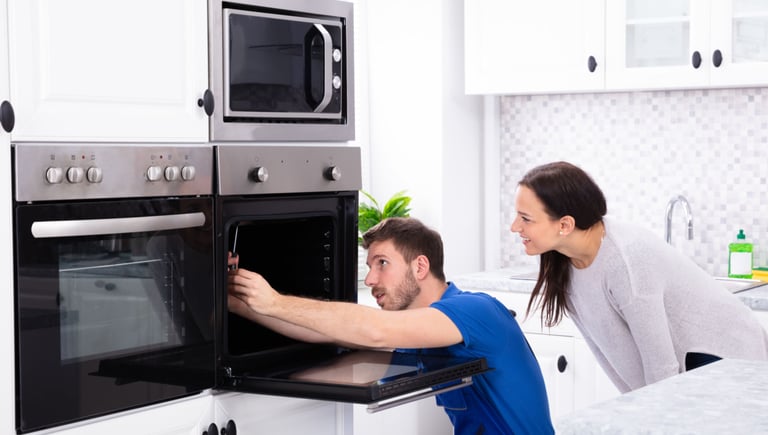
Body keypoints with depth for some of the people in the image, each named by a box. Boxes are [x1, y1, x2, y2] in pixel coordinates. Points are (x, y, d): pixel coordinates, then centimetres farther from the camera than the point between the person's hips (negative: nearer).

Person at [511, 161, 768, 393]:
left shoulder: (627, 261, -33)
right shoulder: (562, 259, -10)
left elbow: (661, 364, -26)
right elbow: (605, 341, 0)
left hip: (723, 353, -7)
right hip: (679, 360, 7)